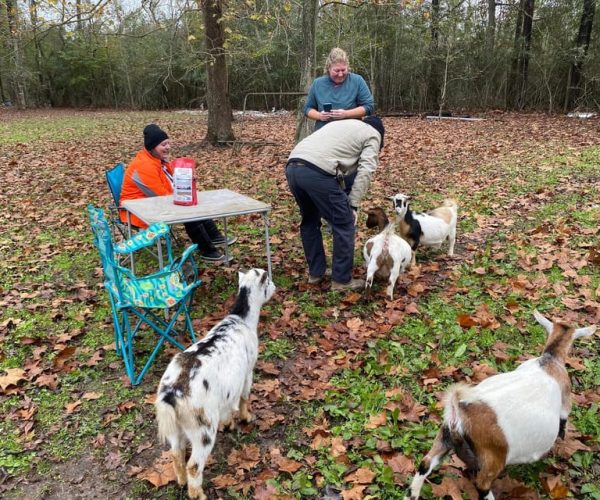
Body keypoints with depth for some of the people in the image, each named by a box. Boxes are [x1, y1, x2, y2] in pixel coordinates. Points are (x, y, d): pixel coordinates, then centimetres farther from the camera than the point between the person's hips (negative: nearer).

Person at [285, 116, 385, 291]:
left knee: (310, 220, 24)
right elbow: (365, 172, 2)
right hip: (317, 172, -8)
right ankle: (342, 280, 13)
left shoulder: (342, 124, 38)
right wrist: (353, 205, 4)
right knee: (344, 224, 6)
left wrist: (340, 196, 42)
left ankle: (315, 273, 32)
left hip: (292, 167, 8)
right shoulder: (373, 135, 17)